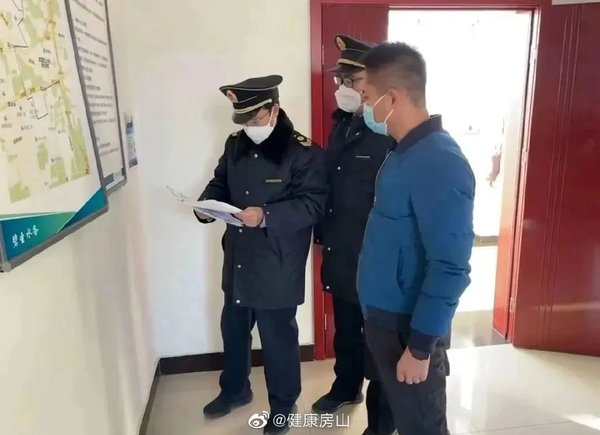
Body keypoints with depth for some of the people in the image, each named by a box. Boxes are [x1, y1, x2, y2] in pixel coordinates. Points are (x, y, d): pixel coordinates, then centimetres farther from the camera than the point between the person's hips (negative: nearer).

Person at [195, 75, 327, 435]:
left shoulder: (303, 152, -13)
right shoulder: (235, 145, 7)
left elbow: (312, 205, -18)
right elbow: (220, 184, 15)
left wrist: (266, 215, -30)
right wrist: (207, 205, -7)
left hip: (277, 268, -6)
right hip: (238, 261, 7)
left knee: (278, 337, 10)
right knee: (233, 329, 22)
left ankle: (283, 405, 35)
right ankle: (235, 390, 47)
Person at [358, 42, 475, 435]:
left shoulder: (440, 163, -23)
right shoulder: (404, 151, 4)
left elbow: (450, 268, -24)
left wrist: (420, 347, -18)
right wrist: (378, 316, 16)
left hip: (409, 327, -8)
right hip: (384, 317, 8)